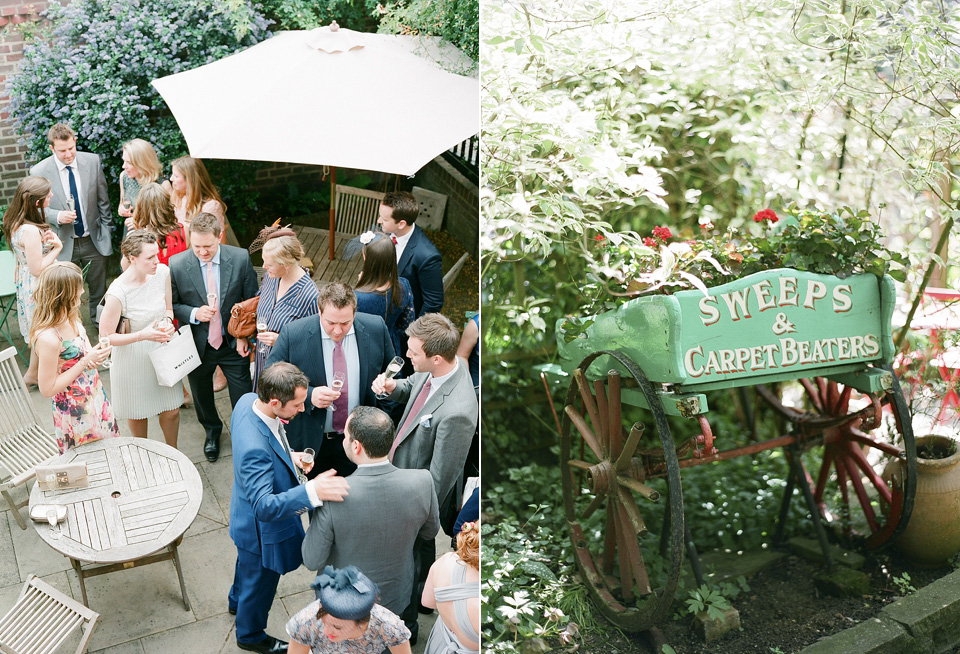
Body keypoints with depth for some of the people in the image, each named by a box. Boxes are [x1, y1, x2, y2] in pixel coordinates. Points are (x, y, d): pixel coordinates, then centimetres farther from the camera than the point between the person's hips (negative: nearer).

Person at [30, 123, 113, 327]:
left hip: (94, 240, 2)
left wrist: (106, 228, 5)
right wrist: (58, 217, -22)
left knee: (99, 290, 14)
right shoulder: (39, 172, -12)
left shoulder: (92, 161, -5)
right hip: (63, 244, -2)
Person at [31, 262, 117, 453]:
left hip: (96, 399, 8)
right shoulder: (48, 338, -31)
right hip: (75, 414, -8)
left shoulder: (71, 319, -5)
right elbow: (47, 389, -24)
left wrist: (96, 356, -10)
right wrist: (85, 361, -24)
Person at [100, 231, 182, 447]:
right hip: (133, 359, -4)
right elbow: (106, 337, -19)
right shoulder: (118, 293, -29)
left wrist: (167, 321, -16)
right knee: (138, 413, 18)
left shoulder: (162, 272, -12)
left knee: (171, 411, 15)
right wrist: (142, 335, -30)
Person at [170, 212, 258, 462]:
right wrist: (194, 314, -23)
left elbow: (251, 300, -3)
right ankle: (212, 431, 52)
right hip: (198, 345, 1)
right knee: (201, 395, 23)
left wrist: (245, 335, -9)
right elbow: (171, 306, -4)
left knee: (243, 399, 10)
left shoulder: (240, 258, -14)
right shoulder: (177, 264, -15)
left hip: (234, 343, -1)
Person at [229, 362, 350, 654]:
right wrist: (311, 491, -59)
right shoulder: (255, 448, -46)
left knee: (248, 561, 37)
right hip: (263, 529, -8)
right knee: (260, 580, 22)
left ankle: (237, 601, 68)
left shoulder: (249, 401, -18)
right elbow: (264, 506, -48)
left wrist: (289, 455, -7)